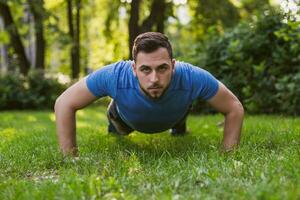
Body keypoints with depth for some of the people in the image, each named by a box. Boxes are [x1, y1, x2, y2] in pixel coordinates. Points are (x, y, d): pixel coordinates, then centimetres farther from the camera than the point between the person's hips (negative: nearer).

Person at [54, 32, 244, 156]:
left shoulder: (192, 78, -47)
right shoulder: (114, 76, -48)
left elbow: (235, 108, -30)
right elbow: (64, 104, -34)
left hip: (173, 117, 0)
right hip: (129, 120, 0)